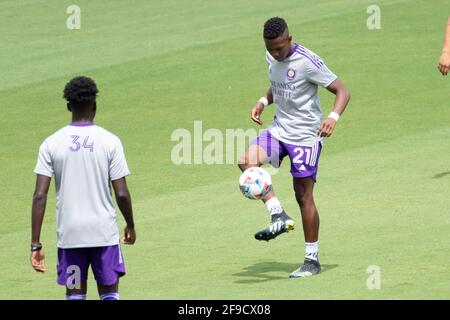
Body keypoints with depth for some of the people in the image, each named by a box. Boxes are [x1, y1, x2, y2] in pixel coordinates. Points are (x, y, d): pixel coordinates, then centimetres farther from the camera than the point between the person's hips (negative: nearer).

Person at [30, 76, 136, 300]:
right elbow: (122, 194, -6)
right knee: (109, 294, 11)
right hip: (104, 231, -1)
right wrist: (130, 226, 12)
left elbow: (40, 196, -7)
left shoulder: (51, 143, -3)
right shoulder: (110, 141, -6)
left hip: (69, 234, 1)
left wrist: (35, 244, -5)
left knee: (75, 294, 9)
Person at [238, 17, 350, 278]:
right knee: (247, 161, -20)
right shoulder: (272, 58, 4)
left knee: (304, 196, -4)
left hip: (306, 135, -7)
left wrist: (333, 117, -34)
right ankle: (279, 217, -15)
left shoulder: (308, 61, -18)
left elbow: (342, 91, -16)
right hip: (279, 130, 7)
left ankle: (313, 261, 7)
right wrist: (263, 102, 5)